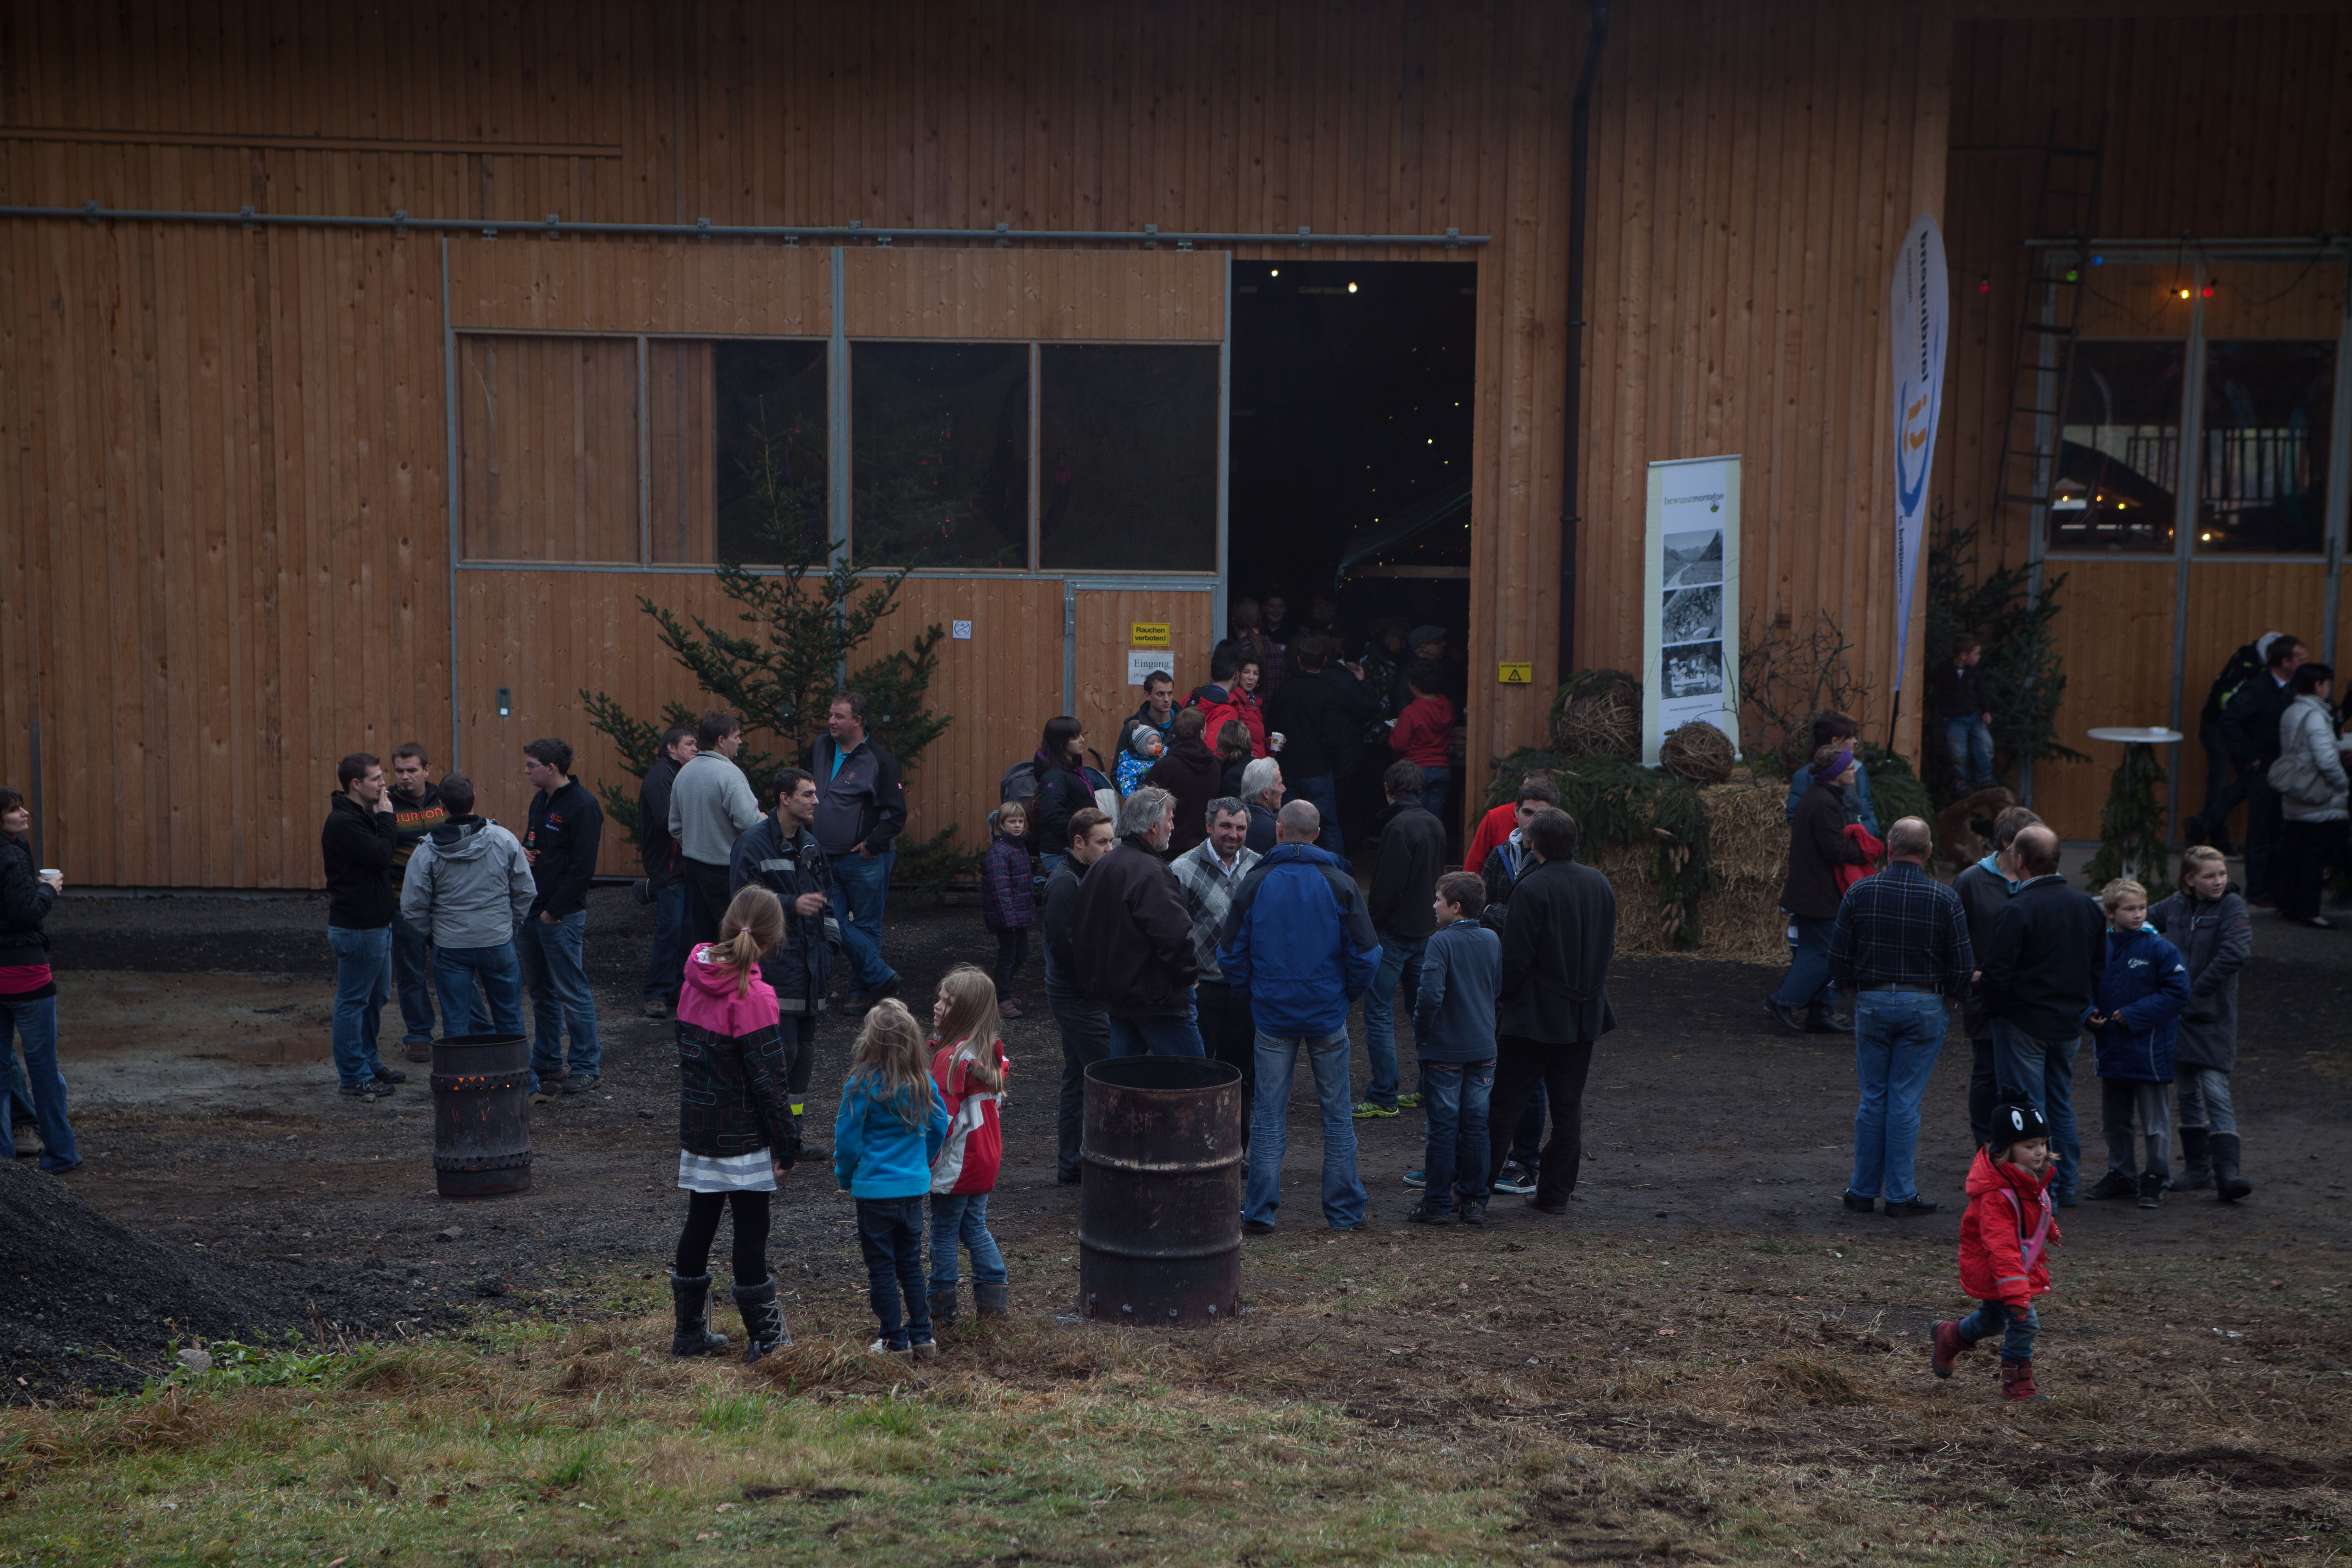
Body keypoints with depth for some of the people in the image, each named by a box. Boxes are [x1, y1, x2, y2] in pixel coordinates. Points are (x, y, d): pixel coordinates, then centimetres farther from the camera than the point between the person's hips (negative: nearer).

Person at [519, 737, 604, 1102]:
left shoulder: (583, 806, -15)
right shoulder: (540, 802, 13)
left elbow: (582, 867, -18)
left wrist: (555, 911, -17)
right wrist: (524, 851, 2)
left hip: (563, 917, -9)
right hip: (530, 912, 9)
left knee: (572, 992, -3)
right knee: (541, 991, 15)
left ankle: (587, 1066, 4)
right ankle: (546, 1062, 25)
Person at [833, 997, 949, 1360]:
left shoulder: (862, 1085, -16)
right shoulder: (924, 1082, -3)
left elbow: (848, 1139, -11)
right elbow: (939, 1128, 8)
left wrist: (844, 1177, 6)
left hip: (875, 1190, -5)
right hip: (914, 1186, 5)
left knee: (882, 1267, 6)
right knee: (911, 1262, 18)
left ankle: (896, 1342, 12)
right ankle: (921, 1335, 21)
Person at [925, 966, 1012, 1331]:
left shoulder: (952, 1057, -20)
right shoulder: (991, 1051, 5)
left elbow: (942, 1116, -21)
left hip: (955, 1164, -8)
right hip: (986, 1160, 8)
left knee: (944, 1234, 3)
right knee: (975, 1227, 18)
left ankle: (942, 1313, 10)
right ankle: (993, 1304, 19)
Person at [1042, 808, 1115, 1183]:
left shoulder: (1082, 877, 14)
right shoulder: (1065, 881, -17)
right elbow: (1063, 945, -23)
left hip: (1073, 995, 10)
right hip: (1079, 997, -10)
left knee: (1076, 1081, 14)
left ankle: (1070, 1167, 20)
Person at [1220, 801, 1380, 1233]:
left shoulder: (1254, 884, -3)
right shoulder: (1340, 884, -6)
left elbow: (1230, 956, 1)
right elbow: (1366, 955, -6)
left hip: (1273, 1015, 0)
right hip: (1328, 1014, 0)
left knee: (1269, 1114, 6)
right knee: (1337, 1112, 9)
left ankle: (1259, 1212, 7)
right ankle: (1344, 1211, 13)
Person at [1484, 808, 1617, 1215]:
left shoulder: (1532, 889, -16)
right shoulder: (1600, 885, 5)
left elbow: (1516, 957, -16)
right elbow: (1609, 948, 13)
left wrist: (1502, 996, -2)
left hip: (1536, 1014, -6)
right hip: (1585, 1014, 6)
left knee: (1504, 1104, 1)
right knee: (1569, 1108, 12)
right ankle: (1556, 1193, 15)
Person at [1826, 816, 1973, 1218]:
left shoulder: (1861, 892, -2)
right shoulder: (1944, 898, -6)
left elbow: (1838, 954, 1)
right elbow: (1963, 963, -3)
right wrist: (1948, 999, 13)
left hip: (1872, 1004, 1)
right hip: (1924, 1006, -1)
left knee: (1872, 1099, 9)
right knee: (1905, 1101, 2)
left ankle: (1864, 1190, 13)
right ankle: (1901, 1196, 5)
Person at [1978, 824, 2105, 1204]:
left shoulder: (2017, 910, -19)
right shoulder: (2087, 906, 4)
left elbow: (1997, 972, -20)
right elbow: (2099, 967, 12)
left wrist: (1995, 1010, -2)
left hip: (2023, 1023, -7)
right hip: (2068, 1023, 7)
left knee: (2028, 1108, 1)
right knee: (2062, 1106, 17)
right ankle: (2066, 1185, 22)